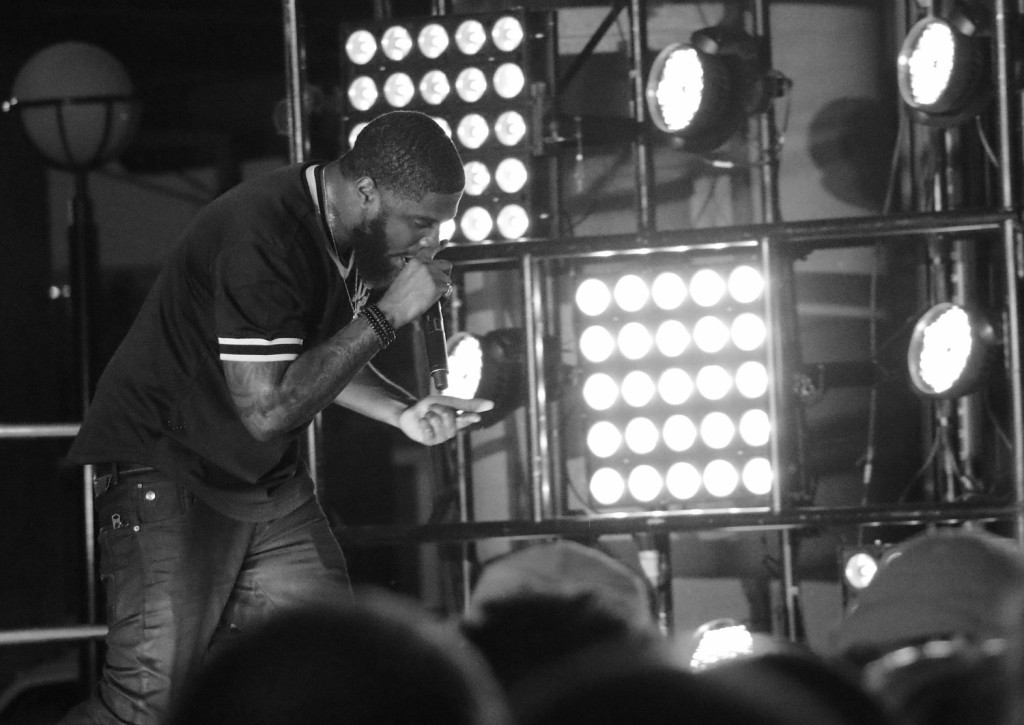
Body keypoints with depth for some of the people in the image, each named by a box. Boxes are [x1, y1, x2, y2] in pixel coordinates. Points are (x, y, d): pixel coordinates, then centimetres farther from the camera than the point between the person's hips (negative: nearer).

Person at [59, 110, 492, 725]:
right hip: (168, 476, -9)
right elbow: (267, 408, -29)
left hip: (269, 483, 9)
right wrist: (388, 315, -27)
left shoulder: (361, 237, 1)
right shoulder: (262, 235, -27)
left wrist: (403, 413, -1)